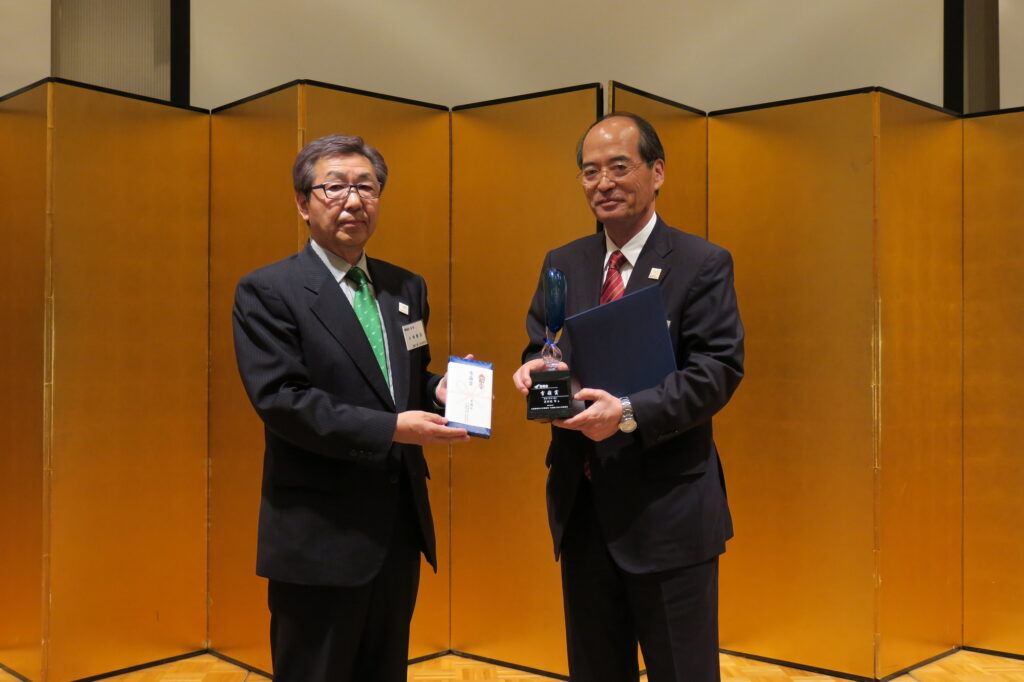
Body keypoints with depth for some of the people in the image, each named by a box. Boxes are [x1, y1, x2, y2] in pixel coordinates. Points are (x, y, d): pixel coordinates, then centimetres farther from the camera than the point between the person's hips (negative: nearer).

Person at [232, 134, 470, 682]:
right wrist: (389, 429, -24)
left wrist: (438, 392, -5)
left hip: (400, 531, 6)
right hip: (319, 540, -6)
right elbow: (279, 399, -18)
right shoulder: (267, 292, -8)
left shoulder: (406, 288, 11)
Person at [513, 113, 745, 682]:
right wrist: (537, 372, -13)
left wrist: (630, 412, -26)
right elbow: (540, 350, 12)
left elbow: (719, 368, -13)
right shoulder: (563, 265, 10)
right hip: (582, 507, 5)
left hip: (668, 510, -4)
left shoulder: (703, 264, -5)